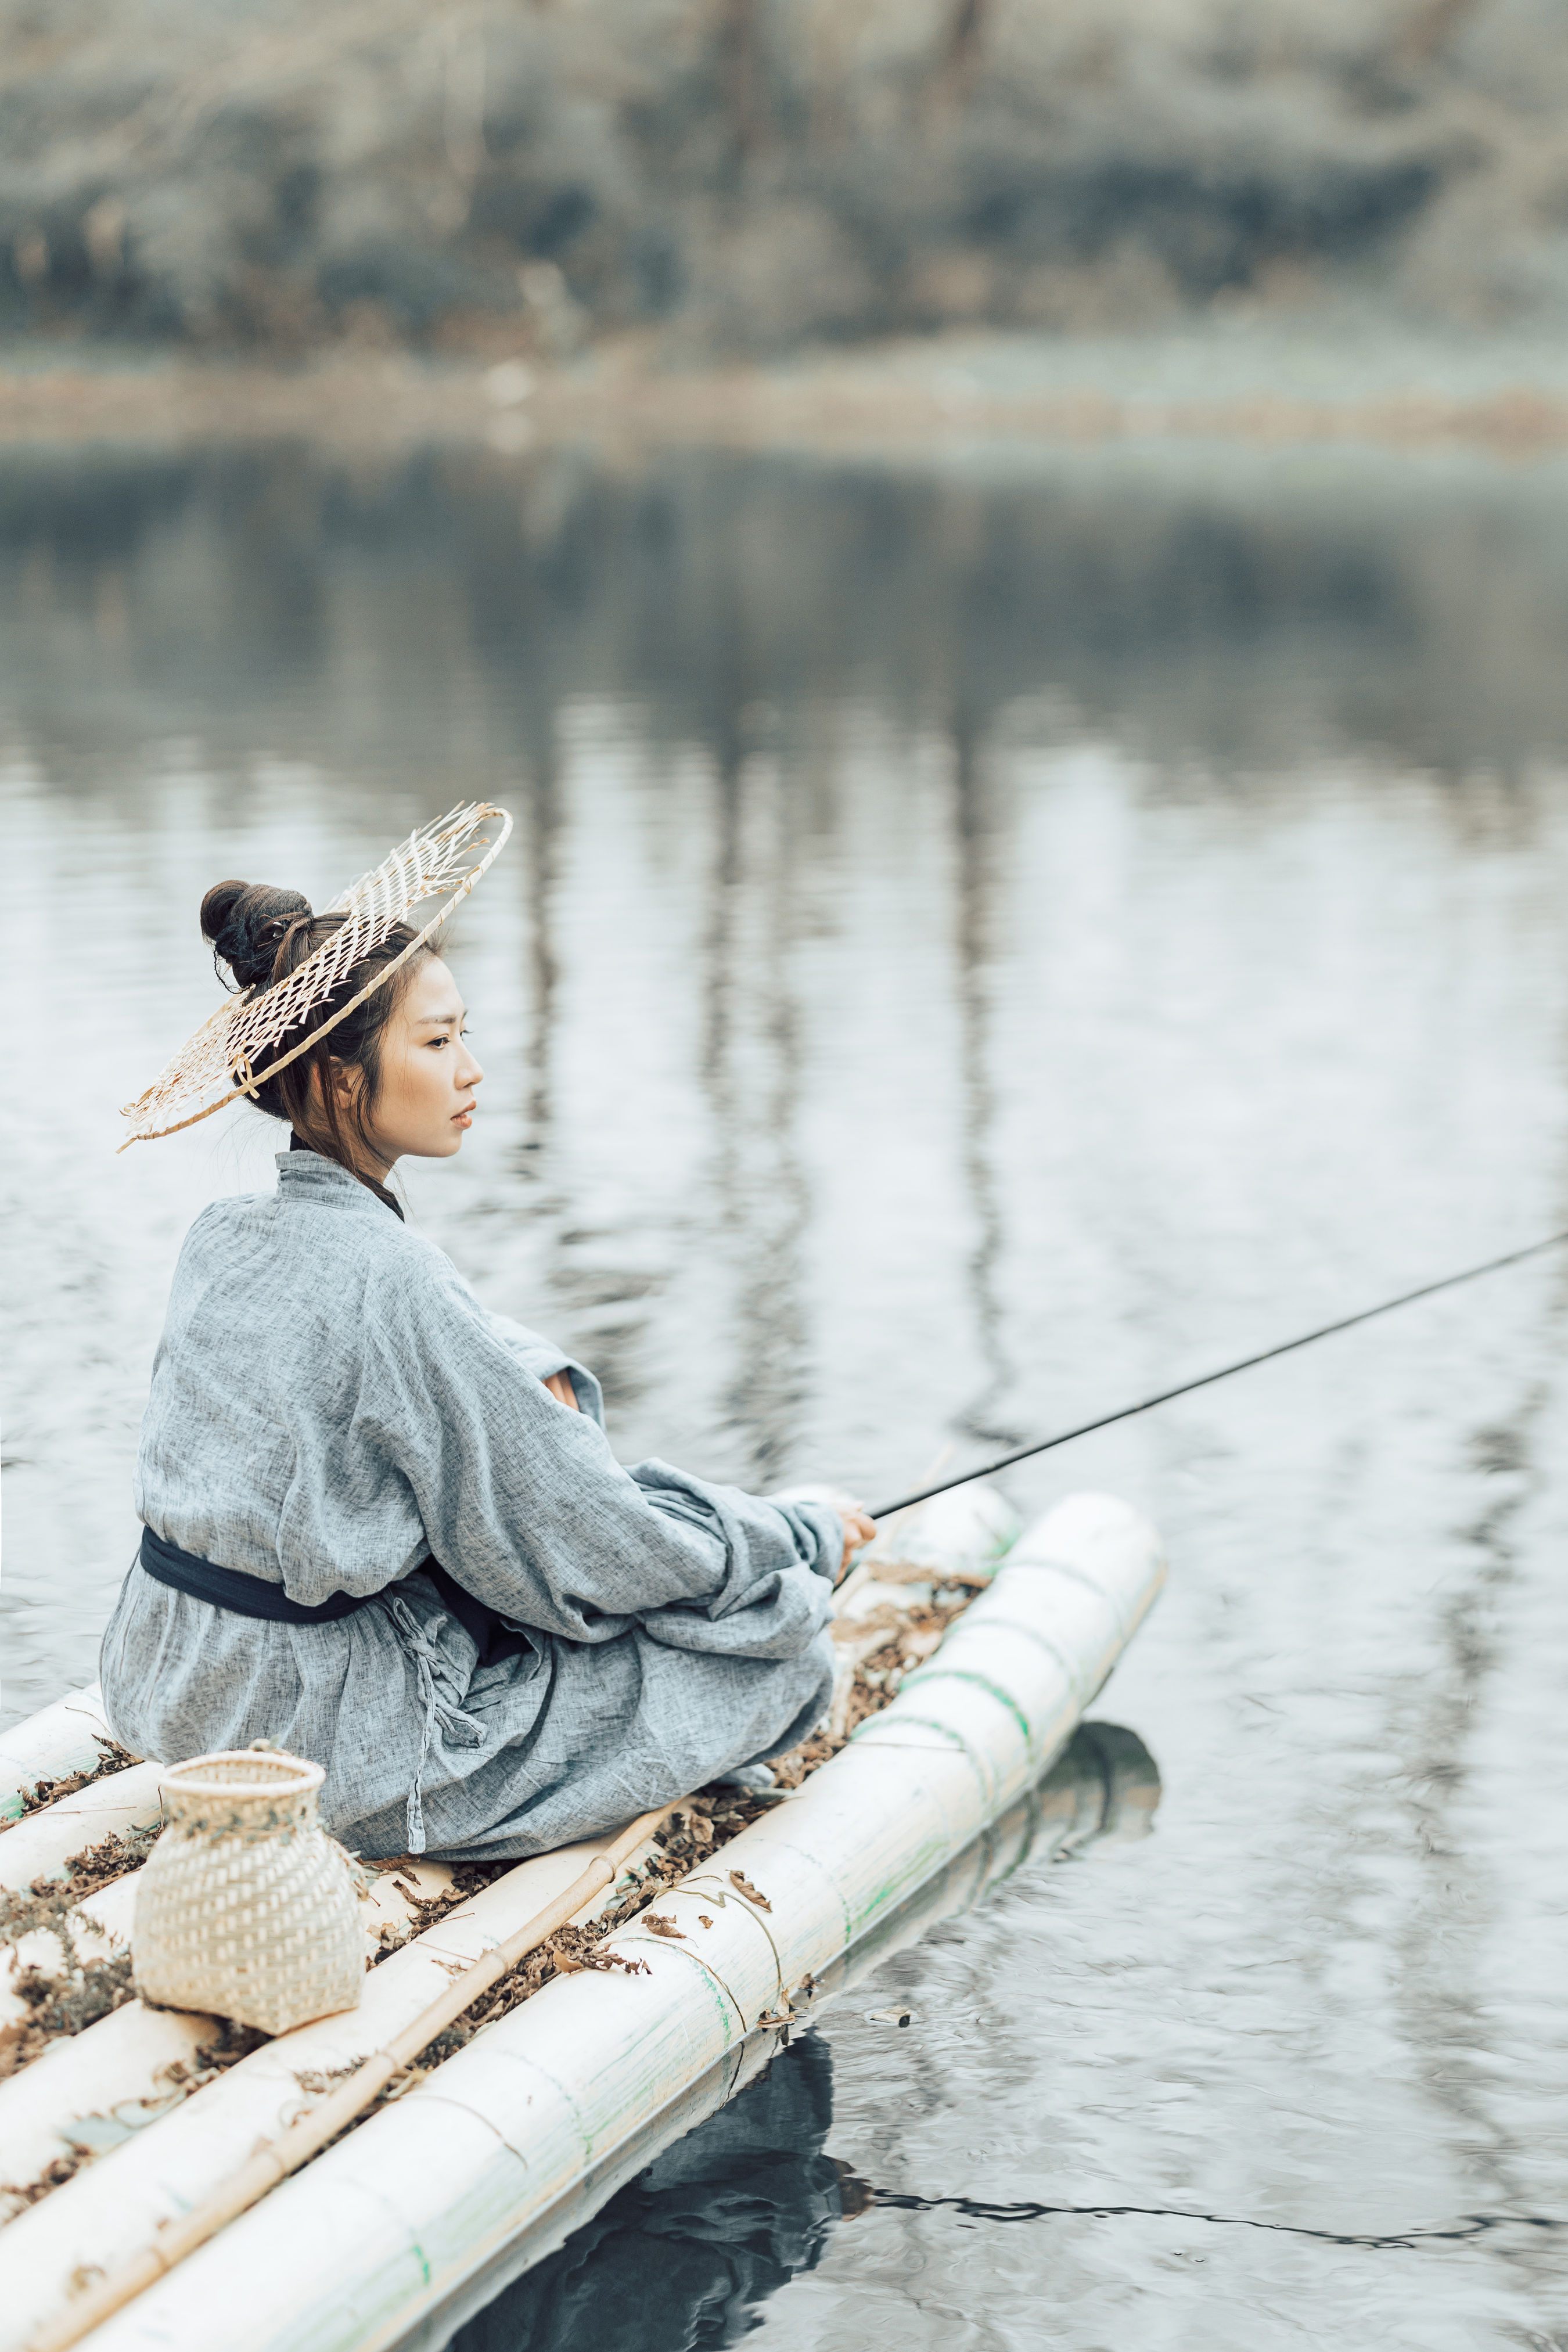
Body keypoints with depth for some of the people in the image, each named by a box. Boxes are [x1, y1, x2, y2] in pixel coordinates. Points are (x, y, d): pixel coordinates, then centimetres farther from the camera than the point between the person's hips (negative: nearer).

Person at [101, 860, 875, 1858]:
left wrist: (539, 1403, 8)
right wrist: (802, 1535, -2)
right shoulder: (390, 1280, -23)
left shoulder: (223, 1237, 2)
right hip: (335, 1759, -9)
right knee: (783, 1623, -3)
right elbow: (598, 1549, -16)